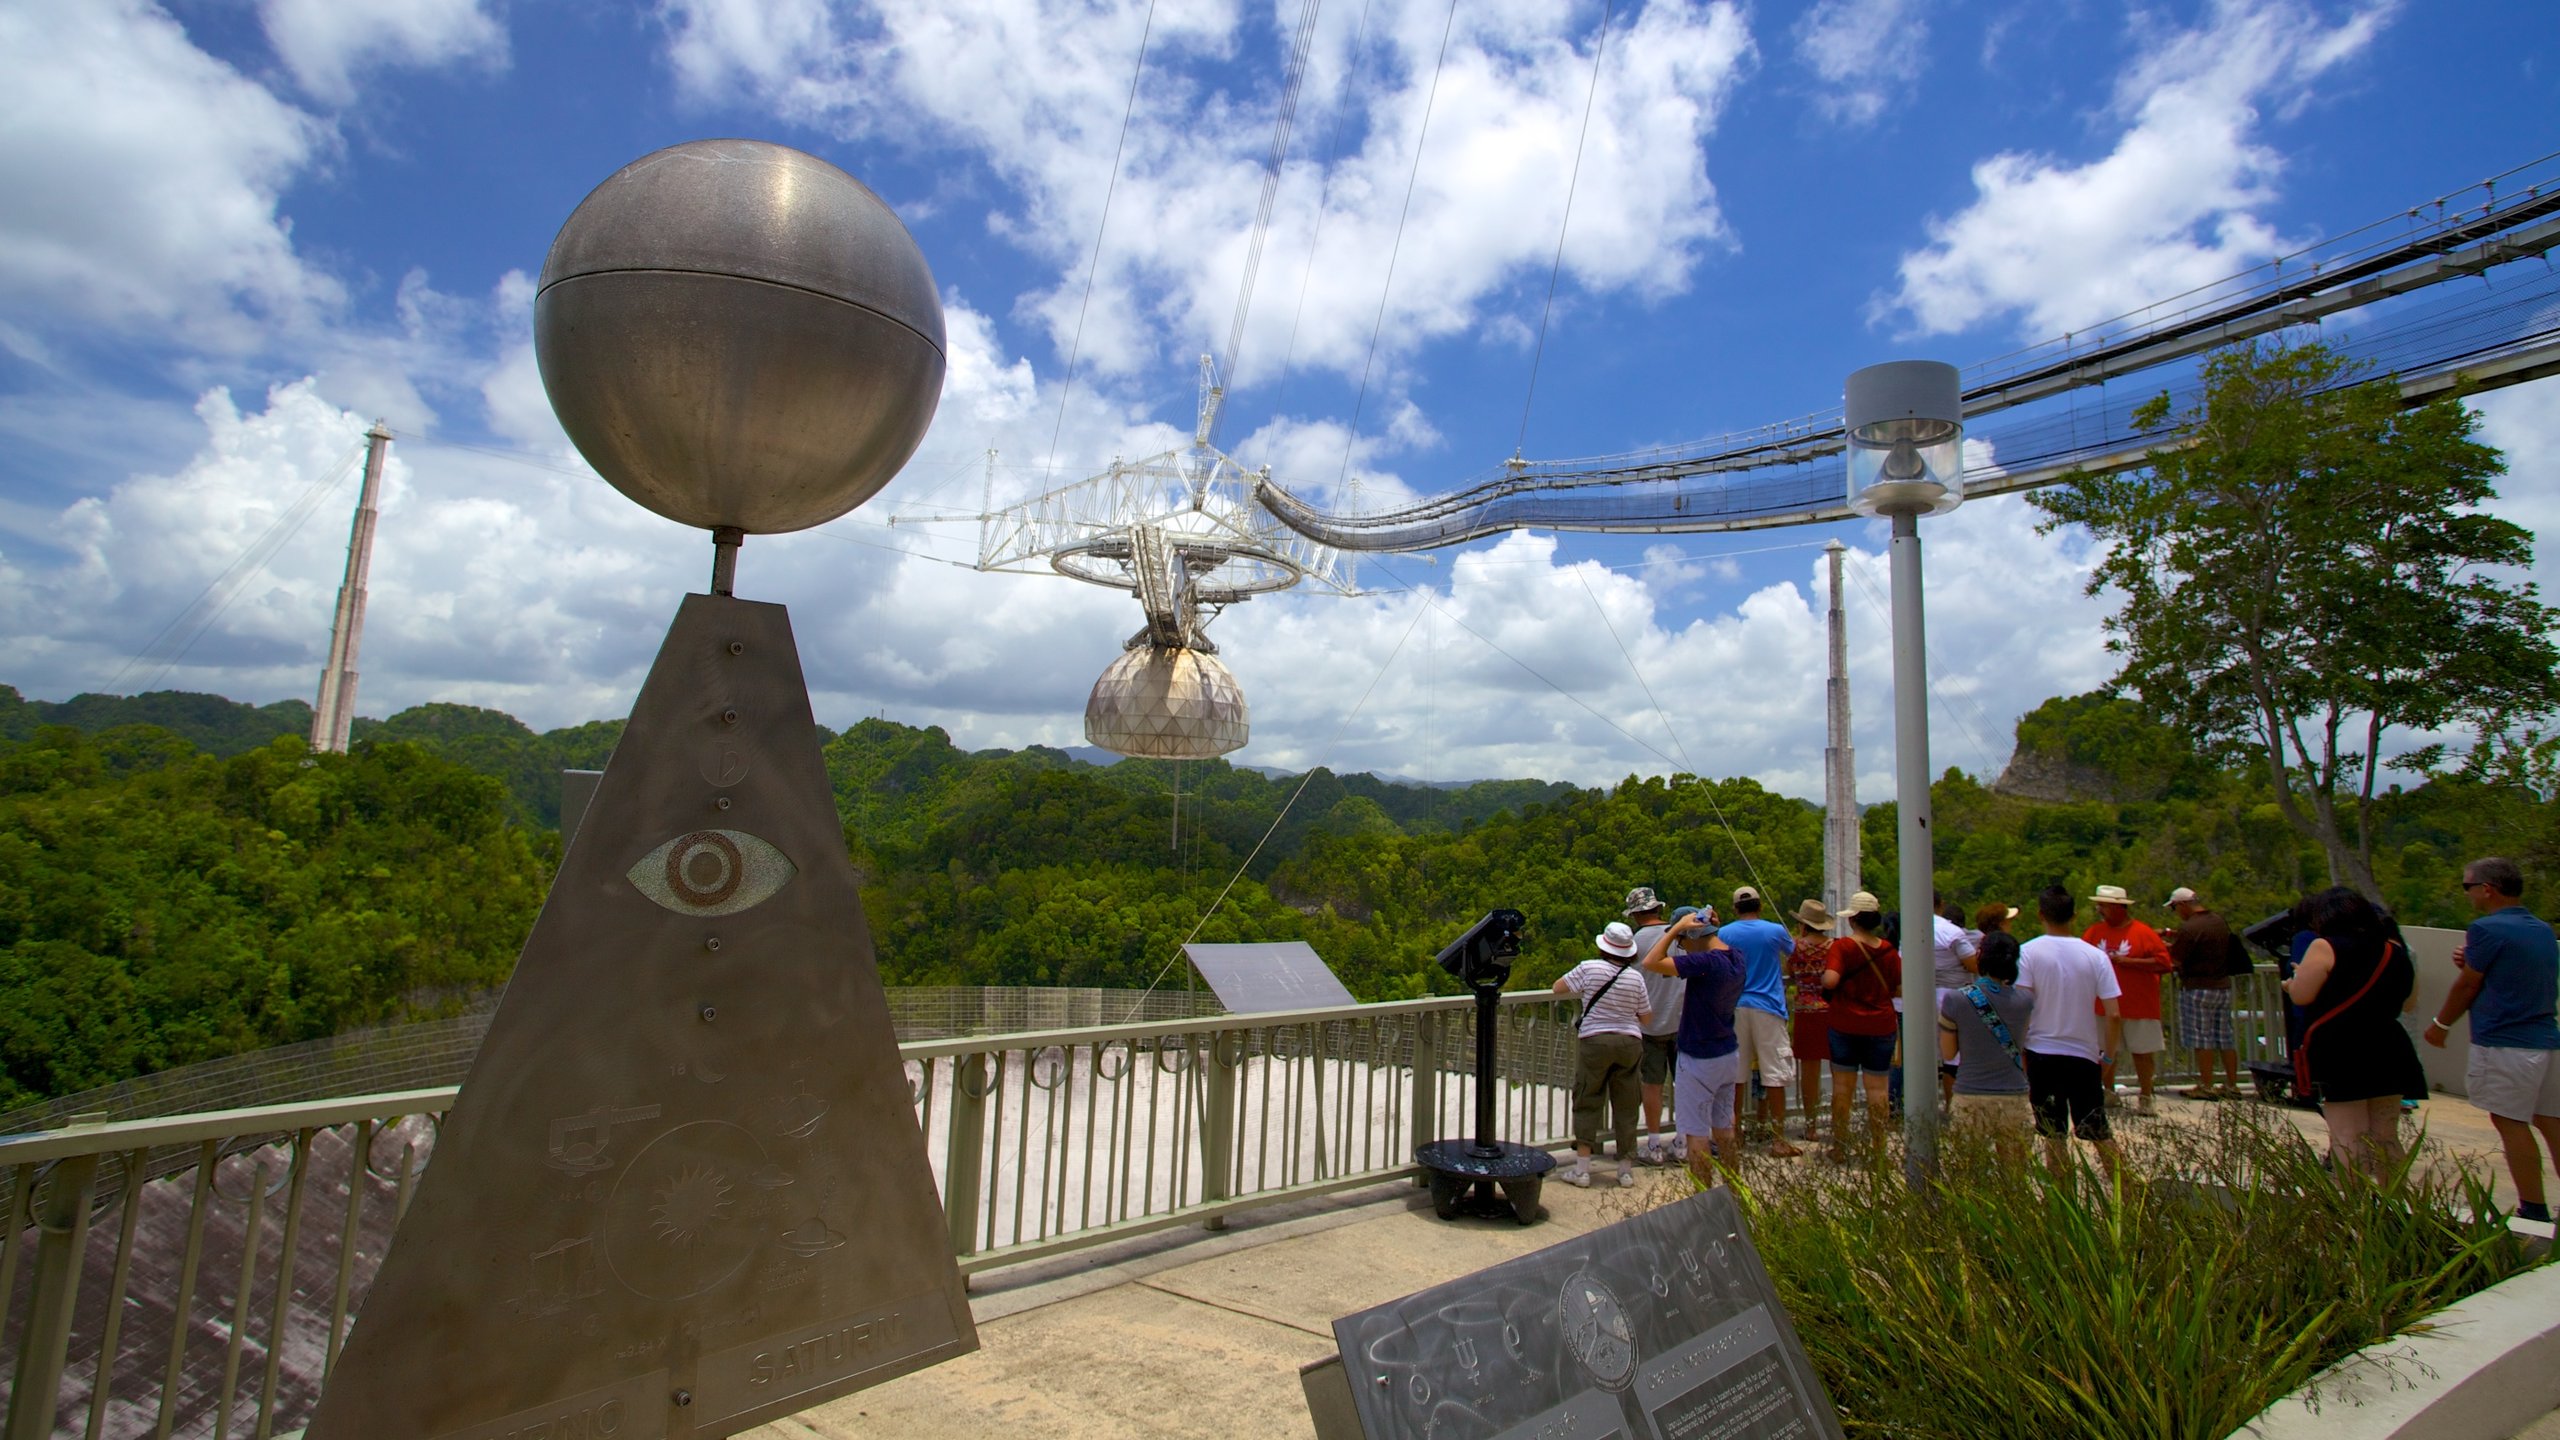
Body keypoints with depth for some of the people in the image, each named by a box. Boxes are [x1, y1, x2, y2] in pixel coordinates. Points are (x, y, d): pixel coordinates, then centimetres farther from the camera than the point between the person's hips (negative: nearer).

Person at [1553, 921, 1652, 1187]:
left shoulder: (1589, 968, -8)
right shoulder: (1636, 977, -1)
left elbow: (1558, 987, 3)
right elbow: (1646, 1017, 7)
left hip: (1595, 1041, -2)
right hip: (1629, 1042, 3)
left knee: (1587, 1104, 4)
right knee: (1625, 1106, 10)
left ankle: (1581, 1169, 2)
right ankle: (1626, 1169, 17)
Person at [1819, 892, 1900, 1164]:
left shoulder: (1842, 946, -11)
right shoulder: (1889, 950, -2)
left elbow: (1830, 980, -23)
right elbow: (1899, 990, 3)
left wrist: (1823, 973, -1)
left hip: (1845, 1026, -2)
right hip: (1881, 1026, 2)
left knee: (1842, 1087, 7)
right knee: (1877, 1088, 7)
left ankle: (1840, 1147, 13)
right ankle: (1878, 1148, 10)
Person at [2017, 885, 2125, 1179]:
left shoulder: (2028, 952, -7)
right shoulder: (2096, 955, -1)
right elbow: (2113, 1016, -4)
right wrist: (2107, 1056, 9)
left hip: (2041, 1054, -2)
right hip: (2084, 1055, 2)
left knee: (2054, 1137, 7)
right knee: (2100, 1133, 15)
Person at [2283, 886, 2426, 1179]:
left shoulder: (2325, 947, -10)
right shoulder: (2395, 950, 10)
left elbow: (2301, 995, -13)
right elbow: (2409, 1001, 19)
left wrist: (2293, 980, 8)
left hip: (2339, 1054, -6)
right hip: (2388, 1052, 6)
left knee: (2347, 1138, -5)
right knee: (2386, 1139, 13)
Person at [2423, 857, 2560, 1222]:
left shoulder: (2487, 929, -14)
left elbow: (2466, 987, -7)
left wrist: (2440, 1025, 6)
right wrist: (2473, 961, 10)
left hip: (2504, 1044, -8)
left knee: (2511, 1123, -1)